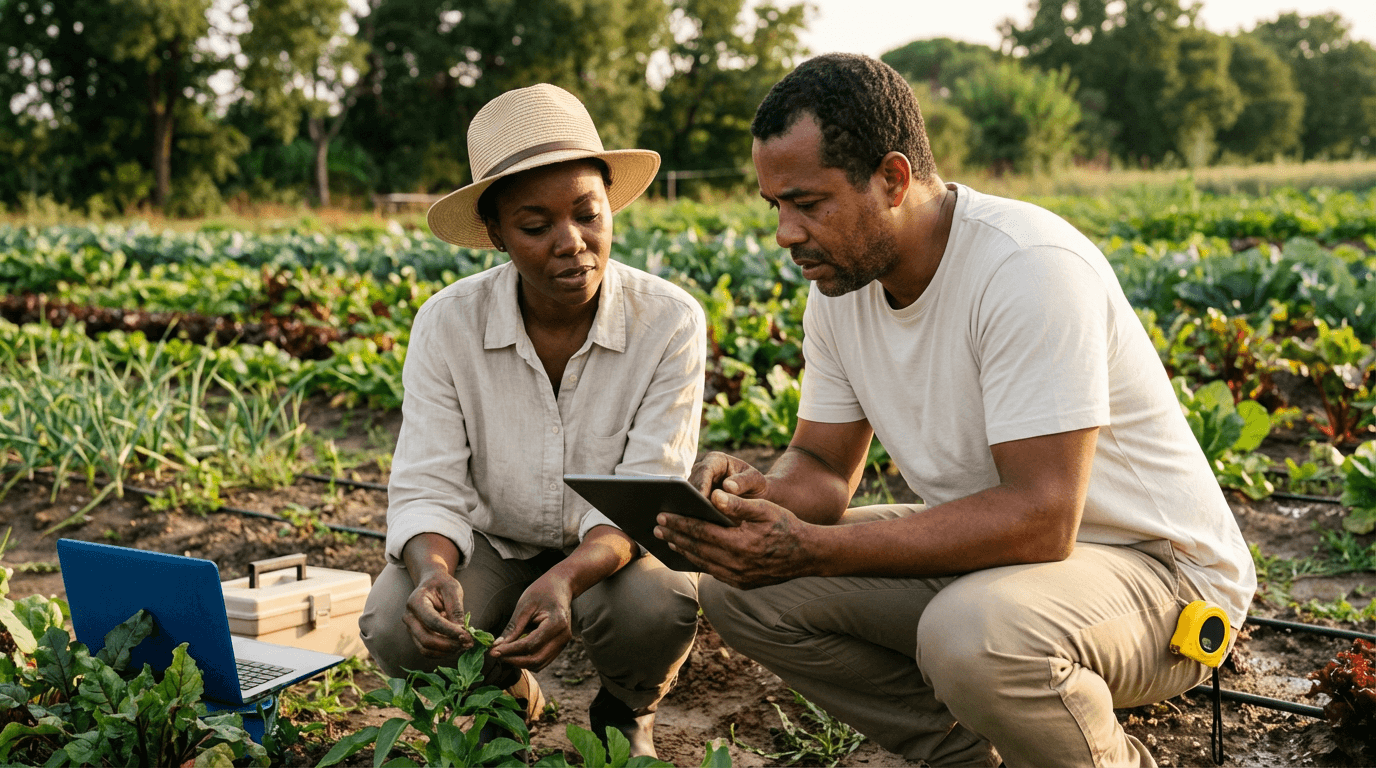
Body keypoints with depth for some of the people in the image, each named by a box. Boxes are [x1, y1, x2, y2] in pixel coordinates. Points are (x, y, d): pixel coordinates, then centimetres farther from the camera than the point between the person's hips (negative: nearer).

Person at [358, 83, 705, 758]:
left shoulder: (671, 323, -20)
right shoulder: (447, 323, -16)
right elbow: (429, 488, -16)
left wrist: (567, 577, -44)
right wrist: (433, 571, -40)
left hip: (611, 549, -1)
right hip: (492, 543, 2)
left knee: (659, 606, -34)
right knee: (397, 629, -27)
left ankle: (625, 714, 6)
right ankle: (504, 692, 12)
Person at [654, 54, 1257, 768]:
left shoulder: (1030, 267, -27)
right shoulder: (840, 283, -1)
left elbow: (1041, 519, -32)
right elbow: (824, 468, 5)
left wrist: (812, 550, -33)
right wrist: (758, 492, -20)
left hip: (1157, 566, -7)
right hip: (984, 550, 7)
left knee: (972, 633, -39)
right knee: (740, 584, -5)